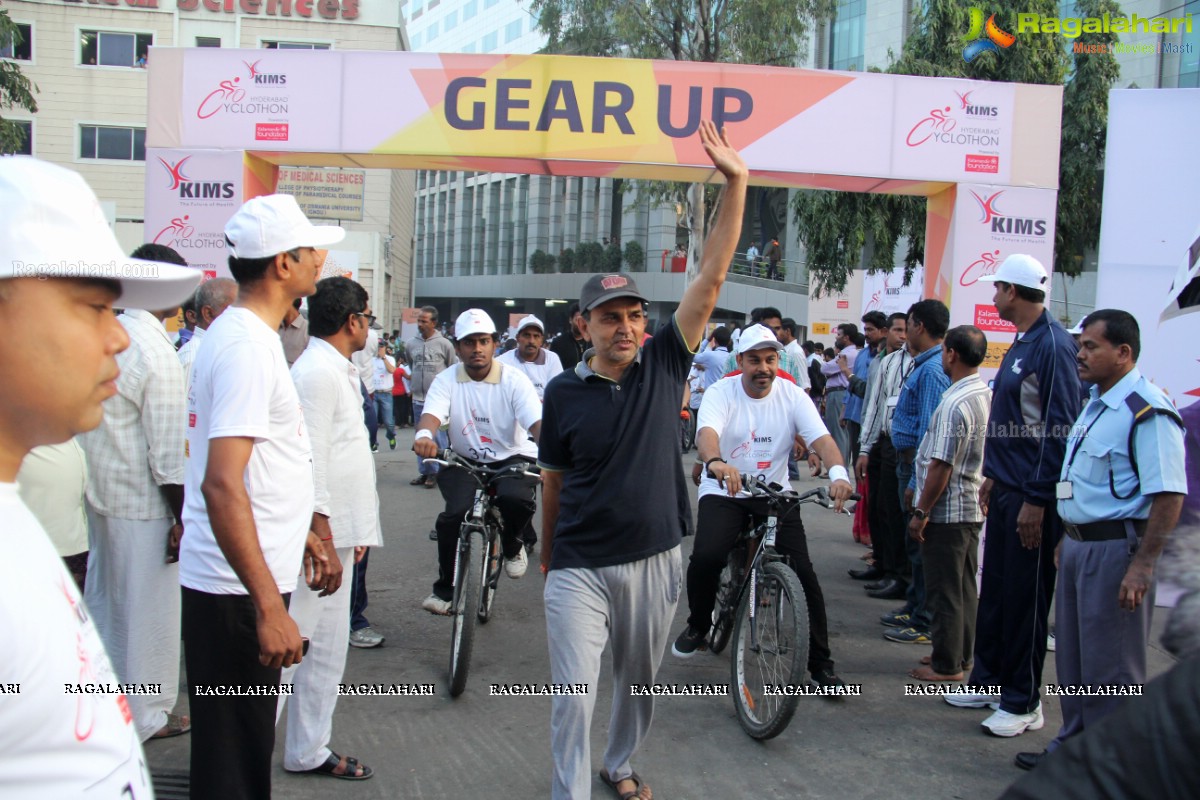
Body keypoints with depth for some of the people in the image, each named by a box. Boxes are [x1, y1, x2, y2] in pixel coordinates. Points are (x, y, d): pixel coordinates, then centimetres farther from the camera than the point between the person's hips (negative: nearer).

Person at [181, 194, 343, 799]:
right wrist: (269, 605, -27)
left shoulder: (240, 332, 13)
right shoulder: (247, 346, -19)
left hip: (250, 577, 10)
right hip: (239, 589, -10)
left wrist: (300, 534, 27)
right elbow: (221, 484, -26)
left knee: (245, 742, 21)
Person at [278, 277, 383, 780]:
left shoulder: (337, 371, 16)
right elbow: (309, 461, -21)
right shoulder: (316, 372, -16)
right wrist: (324, 541, -22)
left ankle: (309, 751, 27)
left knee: (327, 649, 16)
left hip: (335, 531, 10)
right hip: (317, 535, -10)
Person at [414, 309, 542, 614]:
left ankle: (512, 543, 4)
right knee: (456, 513, -24)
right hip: (464, 460, 1)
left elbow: (536, 422, -20)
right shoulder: (446, 380, -2)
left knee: (516, 499, -33)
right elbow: (432, 412, -20)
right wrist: (424, 435, -46)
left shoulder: (514, 380, -8)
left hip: (512, 458, -1)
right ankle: (445, 588, -1)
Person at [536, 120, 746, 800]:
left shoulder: (664, 365, -3)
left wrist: (735, 183, -16)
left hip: (655, 563, 2)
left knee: (640, 684, 21)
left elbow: (711, 279, -10)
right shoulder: (564, 393, -3)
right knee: (575, 698, -6)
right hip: (580, 567, -2)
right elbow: (554, 481, 7)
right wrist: (548, 555, 14)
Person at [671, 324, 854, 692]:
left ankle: (820, 663, 7)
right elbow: (707, 433, -30)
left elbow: (821, 438, -17)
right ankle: (698, 625, 5)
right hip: (723, 492, -2)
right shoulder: (721, 393, -10)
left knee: (804, 574, -9)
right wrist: (716, 462, -54)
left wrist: (838, 472, -39)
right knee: (706, 558, -26)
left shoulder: (792, 395, -4)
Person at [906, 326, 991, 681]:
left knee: (944, 590, 0)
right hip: (974, 507, 9)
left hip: (947, 510, -9)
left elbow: (941, 466, -23)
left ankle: (946, 665, 8)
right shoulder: (987, 395, 6)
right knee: (965, 586, 17)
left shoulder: (954, 404, -22)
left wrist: (921, 512, -15)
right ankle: (961, 654, 28)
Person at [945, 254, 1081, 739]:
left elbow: (1061, 429, -20)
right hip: (1006, 489, 9)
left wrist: (1037, 501, -21)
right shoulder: (1021, 344, 14)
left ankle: (1023, 702, 12)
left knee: (1025, 598, 0)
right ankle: (988, 681, 28)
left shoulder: (1052, 345, -16)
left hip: (1031, 496, -9)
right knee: (994, 589, 15)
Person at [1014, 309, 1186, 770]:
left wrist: (1143, 565, -25)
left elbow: (1169, 494, -23)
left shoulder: (1147, 411, -18)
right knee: (1072, 657, 19)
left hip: (1116, 549, -10)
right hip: (1078, 544, 10)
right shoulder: (1096, 403, 14)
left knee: (1110, 667, 1)